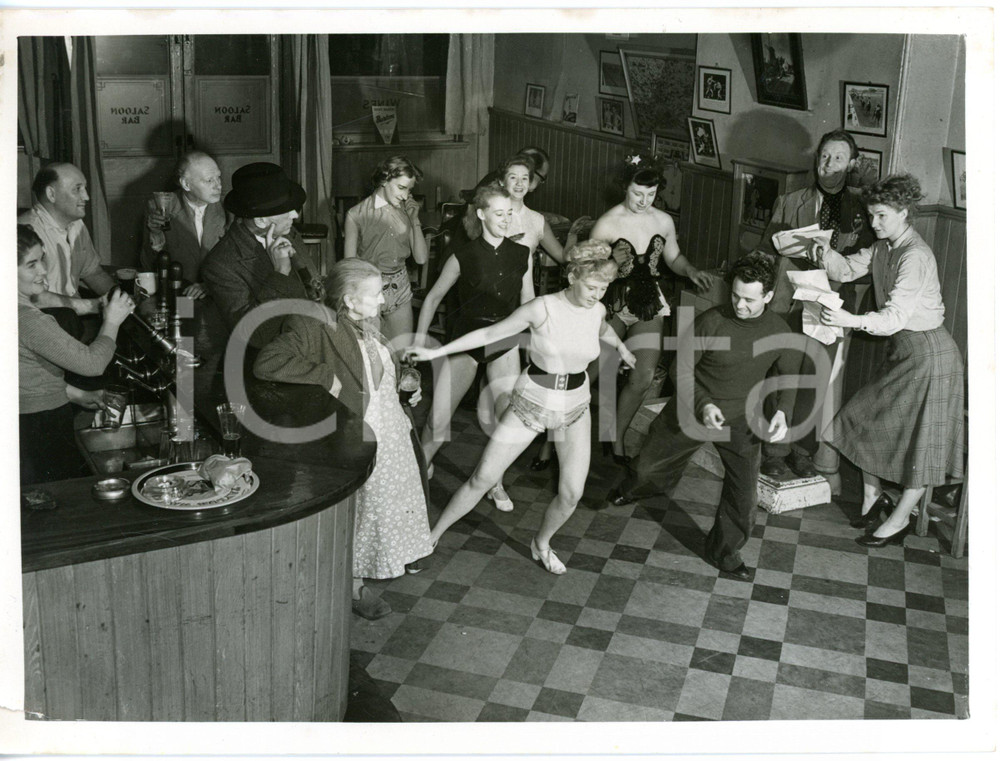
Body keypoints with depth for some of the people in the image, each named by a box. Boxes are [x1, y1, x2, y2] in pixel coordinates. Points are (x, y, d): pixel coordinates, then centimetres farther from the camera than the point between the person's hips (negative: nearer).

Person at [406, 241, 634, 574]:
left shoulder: (597, 310, -5)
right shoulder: (541, 309, -19)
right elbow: (489, 334, -11)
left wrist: (622, 348, 41)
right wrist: (435, 352, -12)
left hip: (575, 409, 3)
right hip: (531, 403, -3)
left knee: (572, 493, -5)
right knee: (482, 478, -2)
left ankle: (541, 544, 25)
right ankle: (432, 537, 16)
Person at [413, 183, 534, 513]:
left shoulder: (521, 255, 2)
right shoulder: (463, 257, -7)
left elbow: (528, 303, 11)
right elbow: (433, 297, 2)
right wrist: (418, 342, 1)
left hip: (504, 341, 3)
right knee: (438, 417, -6)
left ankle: (497, 484, 19)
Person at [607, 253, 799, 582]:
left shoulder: (779, 332, -11)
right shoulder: (710, 322, -21)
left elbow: (790, 375, 8)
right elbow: (680, 370, -13)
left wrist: (783, 412, -10)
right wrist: (703, 406, -28)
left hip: (741, 422, 2)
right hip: (692, 410, -1)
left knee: (744, 496, 0)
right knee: (648, 468, 11)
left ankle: (724, 553, 26)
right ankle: (632, 489, 50)